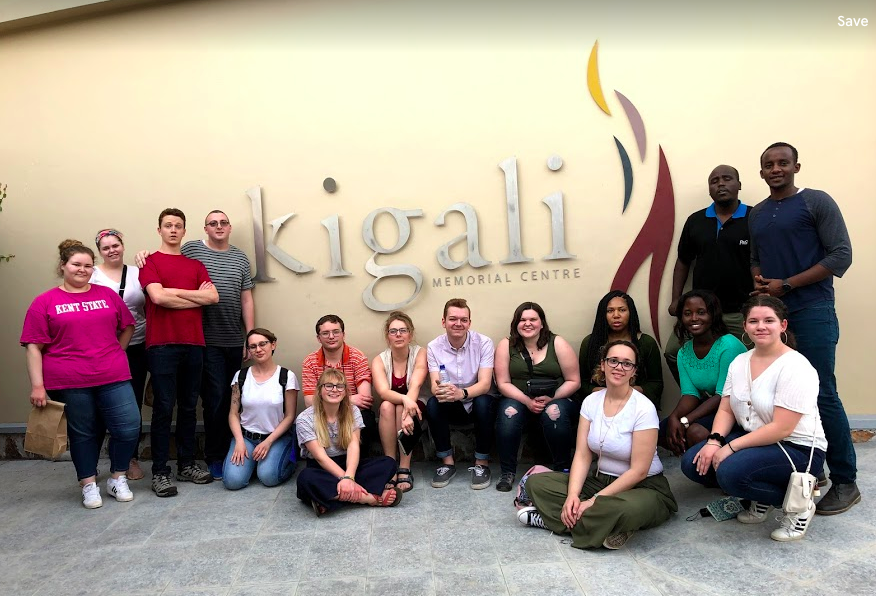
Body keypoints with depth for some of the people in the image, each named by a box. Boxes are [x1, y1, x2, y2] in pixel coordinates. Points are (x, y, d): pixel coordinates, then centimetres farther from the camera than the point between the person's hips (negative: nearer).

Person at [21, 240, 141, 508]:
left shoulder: (107, 294, 9)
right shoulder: (45, 302, 2)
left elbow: (127, 327, 17)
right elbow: (34, 347, -1)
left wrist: (114, 355, 7)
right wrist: (37, 386, -7)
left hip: (113, 378, 2)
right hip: (69, 383, -2)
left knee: (129, 426, -3)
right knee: (83, 433, 10)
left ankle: (117, 479, 18)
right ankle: (89, 485, 27)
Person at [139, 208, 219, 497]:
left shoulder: (195, 264, 15)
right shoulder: (150, 262, 4)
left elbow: (213, 296, 1)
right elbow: (158, 297, -13)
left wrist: (174, 291, -5)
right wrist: (196, 297, -4)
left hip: (193, 343, 4)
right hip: (162, 343, -4)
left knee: (188, 406, 10)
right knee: (164, 407, -2)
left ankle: (187, 465, 20)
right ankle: (159, 472, 8)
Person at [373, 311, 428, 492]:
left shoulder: (420, 354, -11)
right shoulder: (379, 360, -7)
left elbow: (415, 386, -26)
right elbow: (383, 392, -24)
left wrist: (407, 413, -44)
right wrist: (404, 399, -46)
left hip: (416, 407, -1)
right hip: (390, 412, 1)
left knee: (401, 407, -33)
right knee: (386, 406, -31)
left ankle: (404, 470, -28)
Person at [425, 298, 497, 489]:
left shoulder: (483, 343, -14)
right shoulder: (434, 347, -8)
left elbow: (485, 384, -23)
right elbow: (434, 385, -17)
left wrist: (462, 393, -45)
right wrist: (440, 391, -44)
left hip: (476, 403, -1)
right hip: (452, 408, 1)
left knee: (484, 402, -33)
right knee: (432, 404, -28)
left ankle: (482, 463, -13)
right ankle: (447, 462, -10)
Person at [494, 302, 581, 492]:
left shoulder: (558, 344, -3)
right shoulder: (506, 345, -1)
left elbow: (574, 381, -3)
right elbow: (503, 383, -3)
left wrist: (551, 399, -17)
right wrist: (527, 401, -18)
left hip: (557, 399, -1)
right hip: (519, 399, 1)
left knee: (555, 412, -33)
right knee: (508, 412, -30)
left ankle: (563, 470, -12)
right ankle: (508, 472, -15)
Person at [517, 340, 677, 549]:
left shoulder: (643, 408, -17)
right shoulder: (591, 401, -1)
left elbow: (638, 471, -18)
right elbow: (582, 455, -5)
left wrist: (594, 501, -21)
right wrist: (572, 495, -21)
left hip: (643, 487, -4)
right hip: (600, 479, 5)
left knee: (630, 508, -41)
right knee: (536, 482, -9)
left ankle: (549, 519, -19)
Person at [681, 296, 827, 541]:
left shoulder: (795, 367, -18)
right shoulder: (739, 362, 5)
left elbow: (781, 429, -23)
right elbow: (726, 410, 4)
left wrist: (731, 447, -23)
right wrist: (714, 441, -15)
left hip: (797, 450, -7)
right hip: (752, 439, 7)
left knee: (730, 471, -31)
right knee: (693, 463, -10)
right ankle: (761, 500, 12)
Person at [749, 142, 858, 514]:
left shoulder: (816, 202, -1)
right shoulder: (756, 214, 16)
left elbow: (841, 255, -7)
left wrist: (786, 285, -12)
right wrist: (759, 282, 1)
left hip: (812, 311, -5)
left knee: (822, 395, -5)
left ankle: (845, 482, 7)